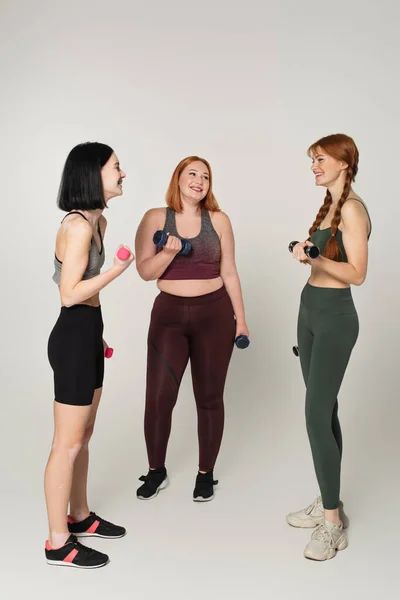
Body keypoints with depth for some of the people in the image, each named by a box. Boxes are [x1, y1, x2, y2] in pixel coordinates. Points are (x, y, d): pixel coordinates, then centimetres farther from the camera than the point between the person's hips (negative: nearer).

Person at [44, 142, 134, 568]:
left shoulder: (98, 221, 10)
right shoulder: (78, 225, -19)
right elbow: (70, 293, -23)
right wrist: (119, 268, -17)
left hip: (88, 334, 10)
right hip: (73, 337, -10)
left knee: (83, 435, 20)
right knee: (68, 443, 1)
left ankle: (79, 517, 37)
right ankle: (58, 543, 16)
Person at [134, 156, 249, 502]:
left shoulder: (218, 220, 4)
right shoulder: (155, 218, 2)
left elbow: (229, 273, 7)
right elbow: (145, 272, -1)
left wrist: (240, 318, 5)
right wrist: (169, 252, -19)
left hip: (214, 314, 1)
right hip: (169, 314, 0)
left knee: (209, 397, 7)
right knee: (158, 397, -3)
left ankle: (206, 473, 23)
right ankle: (156, 471, 19)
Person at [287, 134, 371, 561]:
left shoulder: (352, 208, -14)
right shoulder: (328, 205, 13)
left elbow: (357, 273, -20)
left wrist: (316, 260, -32)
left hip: (335, 317, -9)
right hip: (310, 309, 9)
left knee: (317, 415, -10)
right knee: (323, 410, 12)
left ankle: (333, 523, 1)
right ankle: (329, 502, 23)